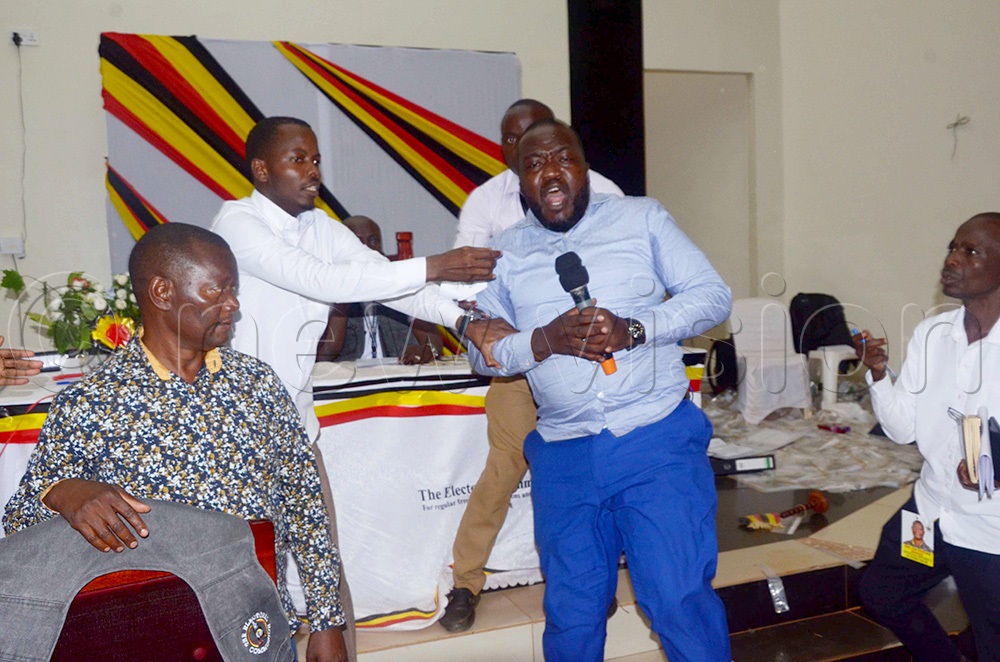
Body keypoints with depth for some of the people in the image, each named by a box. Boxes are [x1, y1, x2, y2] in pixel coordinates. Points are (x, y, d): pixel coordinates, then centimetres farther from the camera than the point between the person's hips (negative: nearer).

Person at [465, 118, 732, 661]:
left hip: (658, 441, -2)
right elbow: (480, 349, 7)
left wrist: (633, 329, -15)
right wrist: (544, 340, -13)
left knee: (679, 600, -6)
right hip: (563, 457, 3)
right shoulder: (505, 254, 11)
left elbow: (712, 295, 2)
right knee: (571, 613, 12)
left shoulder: (641, 218, 5)